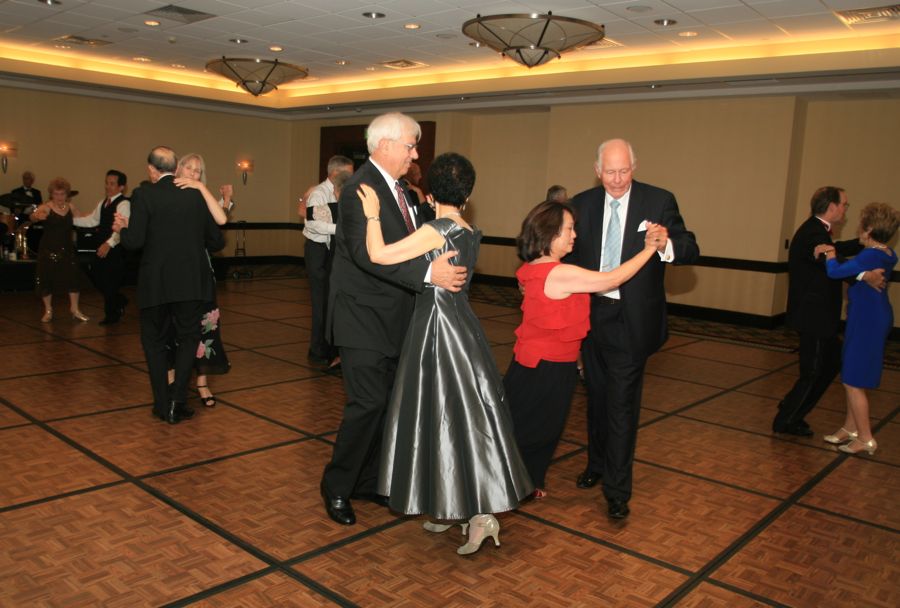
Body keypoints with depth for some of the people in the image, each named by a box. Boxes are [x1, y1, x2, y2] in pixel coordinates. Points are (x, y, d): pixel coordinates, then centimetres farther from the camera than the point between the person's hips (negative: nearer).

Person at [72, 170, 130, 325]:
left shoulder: (124, 204, -14)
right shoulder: (103, 203, 17)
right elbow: (91, 220, 26)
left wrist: (109, 244, -33)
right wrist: (71, 219, 18)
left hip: (116, 248, -9)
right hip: (103, 246, 9)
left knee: (110, 280, -2)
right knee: (95, 274, 12)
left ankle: (111, 314, 14)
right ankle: (119, 301, 30)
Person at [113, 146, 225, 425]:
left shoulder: (143, 195, -8)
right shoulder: (197, 195, 2)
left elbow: (134, 241, -13)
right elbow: (216, 241, 5)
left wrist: (122, 228, 9)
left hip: (156, 283, -2)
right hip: (191, 282, 2)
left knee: (154, 341, 14)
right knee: (188, 338, 15)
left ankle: (163, 404, 17)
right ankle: (177, 399, 6)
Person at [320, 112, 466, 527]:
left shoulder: (395, 188, 12)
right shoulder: (361, 188, -17)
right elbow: (367, 253, -29)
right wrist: (428, 272, -34)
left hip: (391, 318, 9)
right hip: (363, 318, -9)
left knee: (386, 402, 14)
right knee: (368, 403, -8)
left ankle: (367, 481, 30)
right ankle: (336, 486, 13)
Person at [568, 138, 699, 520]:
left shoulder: (659, 201, -6)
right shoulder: (583, 203, 2)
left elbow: (691, 249, -10)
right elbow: (571, 254, 5)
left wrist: (668, 245, -33)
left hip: (631, 320, -3)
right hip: (591, 314, 4)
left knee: (622, 404, -2)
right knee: (596, 397, 18)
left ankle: (617, 490, 10)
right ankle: (597, 464, 40)